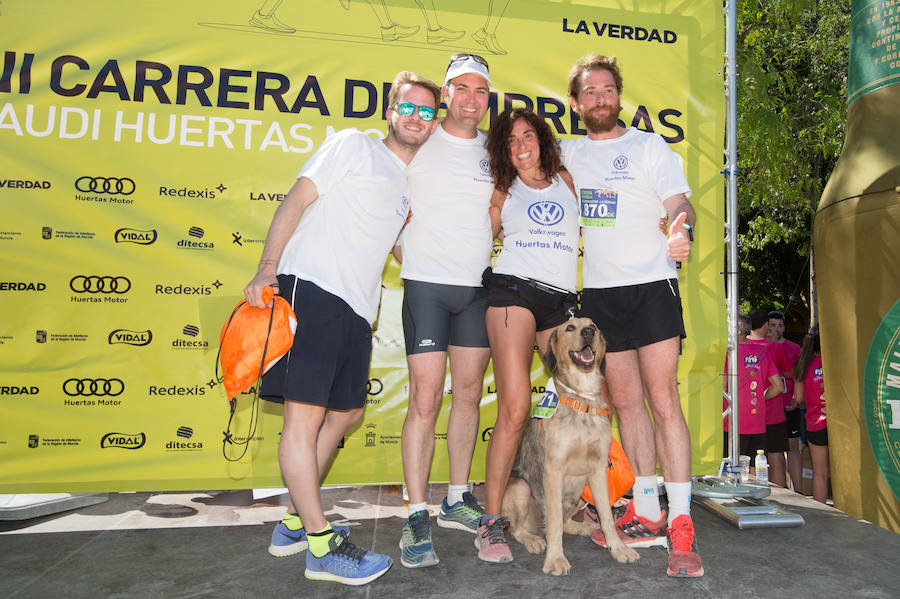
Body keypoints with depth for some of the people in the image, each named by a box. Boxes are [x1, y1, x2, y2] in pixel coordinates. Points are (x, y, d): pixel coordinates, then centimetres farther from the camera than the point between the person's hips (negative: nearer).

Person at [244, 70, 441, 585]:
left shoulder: (412, 182, 25)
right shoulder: (354, 146, 6)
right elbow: (296, 201, -2)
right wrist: (267, 270, -11)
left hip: (358, 307, 8)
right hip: (311, 287, -8)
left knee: (347, 412, 11)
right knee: (306, 413, -8)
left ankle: (296, 522, 25)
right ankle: (322, 546, 0)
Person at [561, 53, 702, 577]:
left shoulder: (650, 146, 4)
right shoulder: (567, 155, 14)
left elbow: (681, 203, -3)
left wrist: (684, 229, -26)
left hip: (650, 285, -3)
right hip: (599, 292, 4)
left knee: (663, 400, -9)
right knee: (625, 401, 7)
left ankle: (681, 523, -1)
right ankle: (647, 512, 19)